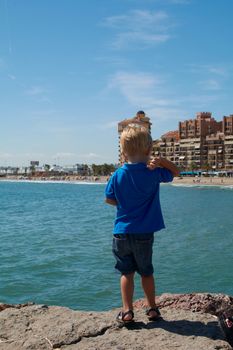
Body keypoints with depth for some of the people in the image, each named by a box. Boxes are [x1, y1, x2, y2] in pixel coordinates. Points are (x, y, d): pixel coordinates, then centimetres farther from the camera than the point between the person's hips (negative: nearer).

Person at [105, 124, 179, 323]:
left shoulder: (118, 175, -4)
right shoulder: (154, 172, -8)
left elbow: (109, 199, 5)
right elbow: (176, 172, 9)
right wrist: (161, 161, -6)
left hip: (121, 233, 1)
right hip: (144, 233, 0)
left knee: (127, 273, 11)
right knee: (147, 272, 15)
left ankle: (127, 311, 10)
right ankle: (152, 309, 25)